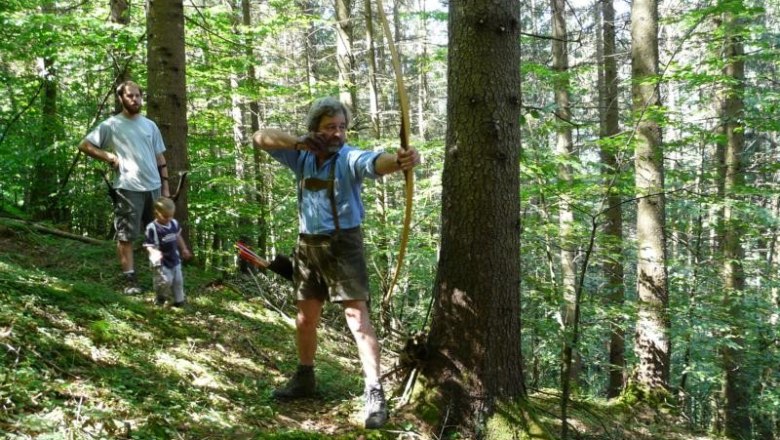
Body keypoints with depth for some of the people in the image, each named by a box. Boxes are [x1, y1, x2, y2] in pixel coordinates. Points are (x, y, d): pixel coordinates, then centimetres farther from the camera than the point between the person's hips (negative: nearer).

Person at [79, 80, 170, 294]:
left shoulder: (150, 125, 12)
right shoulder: (111, 125, -2)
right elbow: (85, 145, -1)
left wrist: (165, 187, 10)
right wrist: (109, 157, -10)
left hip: (153, 187, 5)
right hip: (128, 188, -5)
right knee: (126, 236, -2)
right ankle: (130, 280, 4)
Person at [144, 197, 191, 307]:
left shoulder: (174, 224, 1)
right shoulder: (152, 228, -20)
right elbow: (148, 245, -20)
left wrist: (184, 249, 25)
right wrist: (154, 252, -39)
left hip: (174, 259, 7)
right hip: (161, 262, -7)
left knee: (178, 280, 13)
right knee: (165, 281, -14)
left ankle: (179, 300, 30)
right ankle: (161, 297, 15)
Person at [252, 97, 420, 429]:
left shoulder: (351, 159, -14)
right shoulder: (302, 157, 1)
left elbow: (377, 163, -36)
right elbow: (260, 138, 0)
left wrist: (400, 161, -60)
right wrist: (296, 142, -19)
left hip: (342, 244, -6)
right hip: (307, 245, 6)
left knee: (358, 318, -12)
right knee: (306, 318, 19)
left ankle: (375, 393, -11)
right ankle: (304, 378, 39)